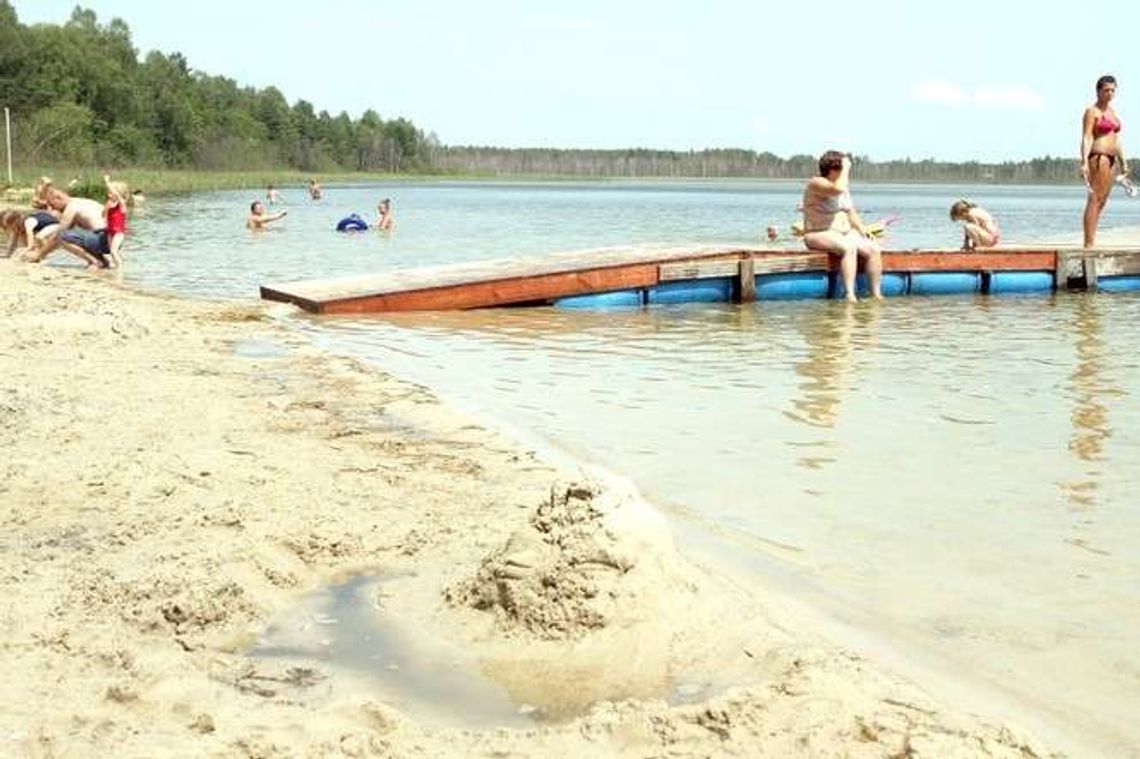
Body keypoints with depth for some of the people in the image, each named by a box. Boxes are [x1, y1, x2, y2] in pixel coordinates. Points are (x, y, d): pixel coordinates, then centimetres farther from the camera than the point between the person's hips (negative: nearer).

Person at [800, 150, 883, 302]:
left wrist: (862, 229, 5)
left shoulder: (844, 187, 17)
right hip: (820, 234, -8)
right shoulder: (817, 183, -10)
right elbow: (838, 189, -30)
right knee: (849, 247, -36)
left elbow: (851, 213, 22)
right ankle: (849, 295, -41)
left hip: (845, 233, 8)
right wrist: (845, 168, -16)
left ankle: (877, 294, -14)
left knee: (874, 249, -15)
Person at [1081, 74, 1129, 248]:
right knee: (1094, 199, -12)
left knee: (1102, 201, 7)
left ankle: (1091, 241, 9)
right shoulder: (1092, 111, -5)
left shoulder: (1112, 111, 19)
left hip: (1111, 158, 9)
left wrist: (1123, 162, 21)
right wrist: (1084, 162, -24)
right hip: (1098, 156, -9)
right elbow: (1086, 138, -14)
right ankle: (1088, 244, -15)